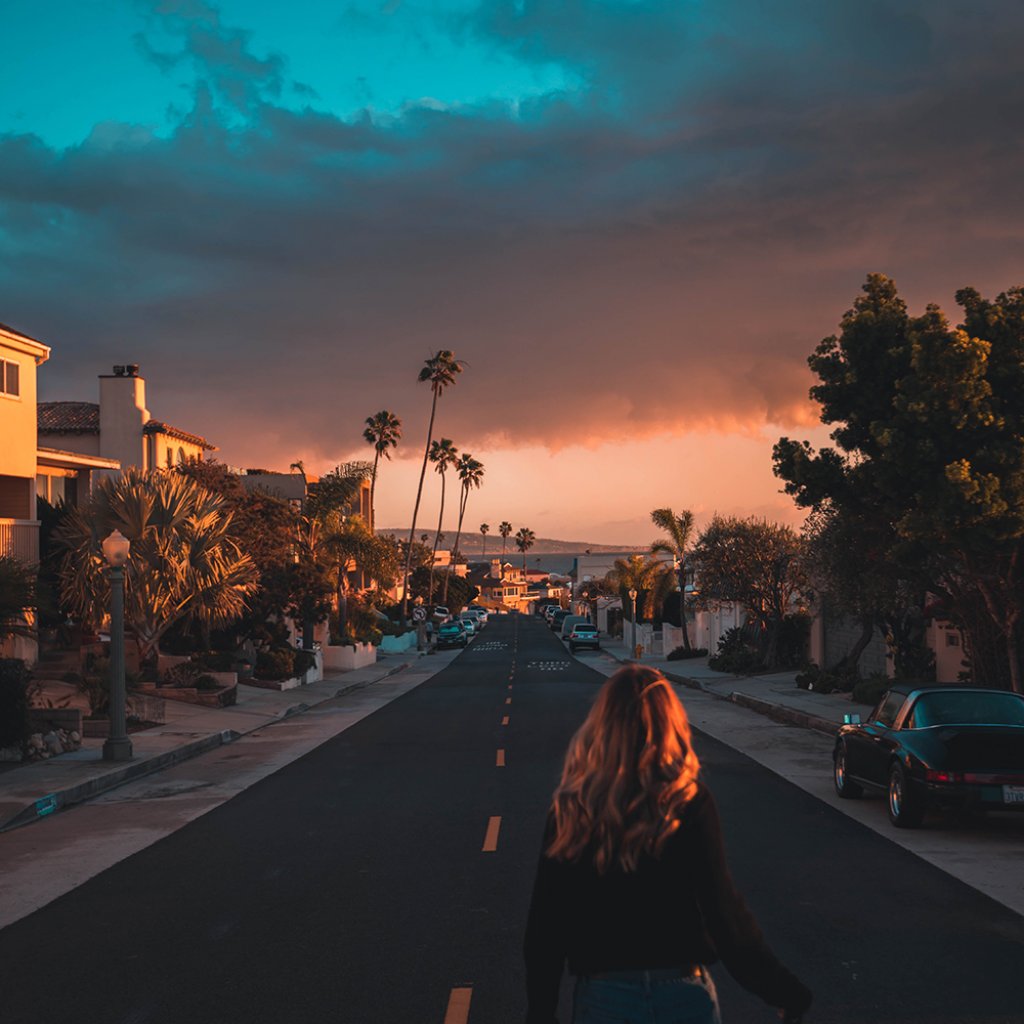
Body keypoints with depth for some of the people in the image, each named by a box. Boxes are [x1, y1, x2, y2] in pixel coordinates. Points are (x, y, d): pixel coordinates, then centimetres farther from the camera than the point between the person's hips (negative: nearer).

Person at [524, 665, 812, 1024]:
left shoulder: (569, 812, -6)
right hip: (683, 994, -1)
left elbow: (544, 924, -2)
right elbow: (724, 912, -14)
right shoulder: (690, 805, -10)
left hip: (602, 995, 1)